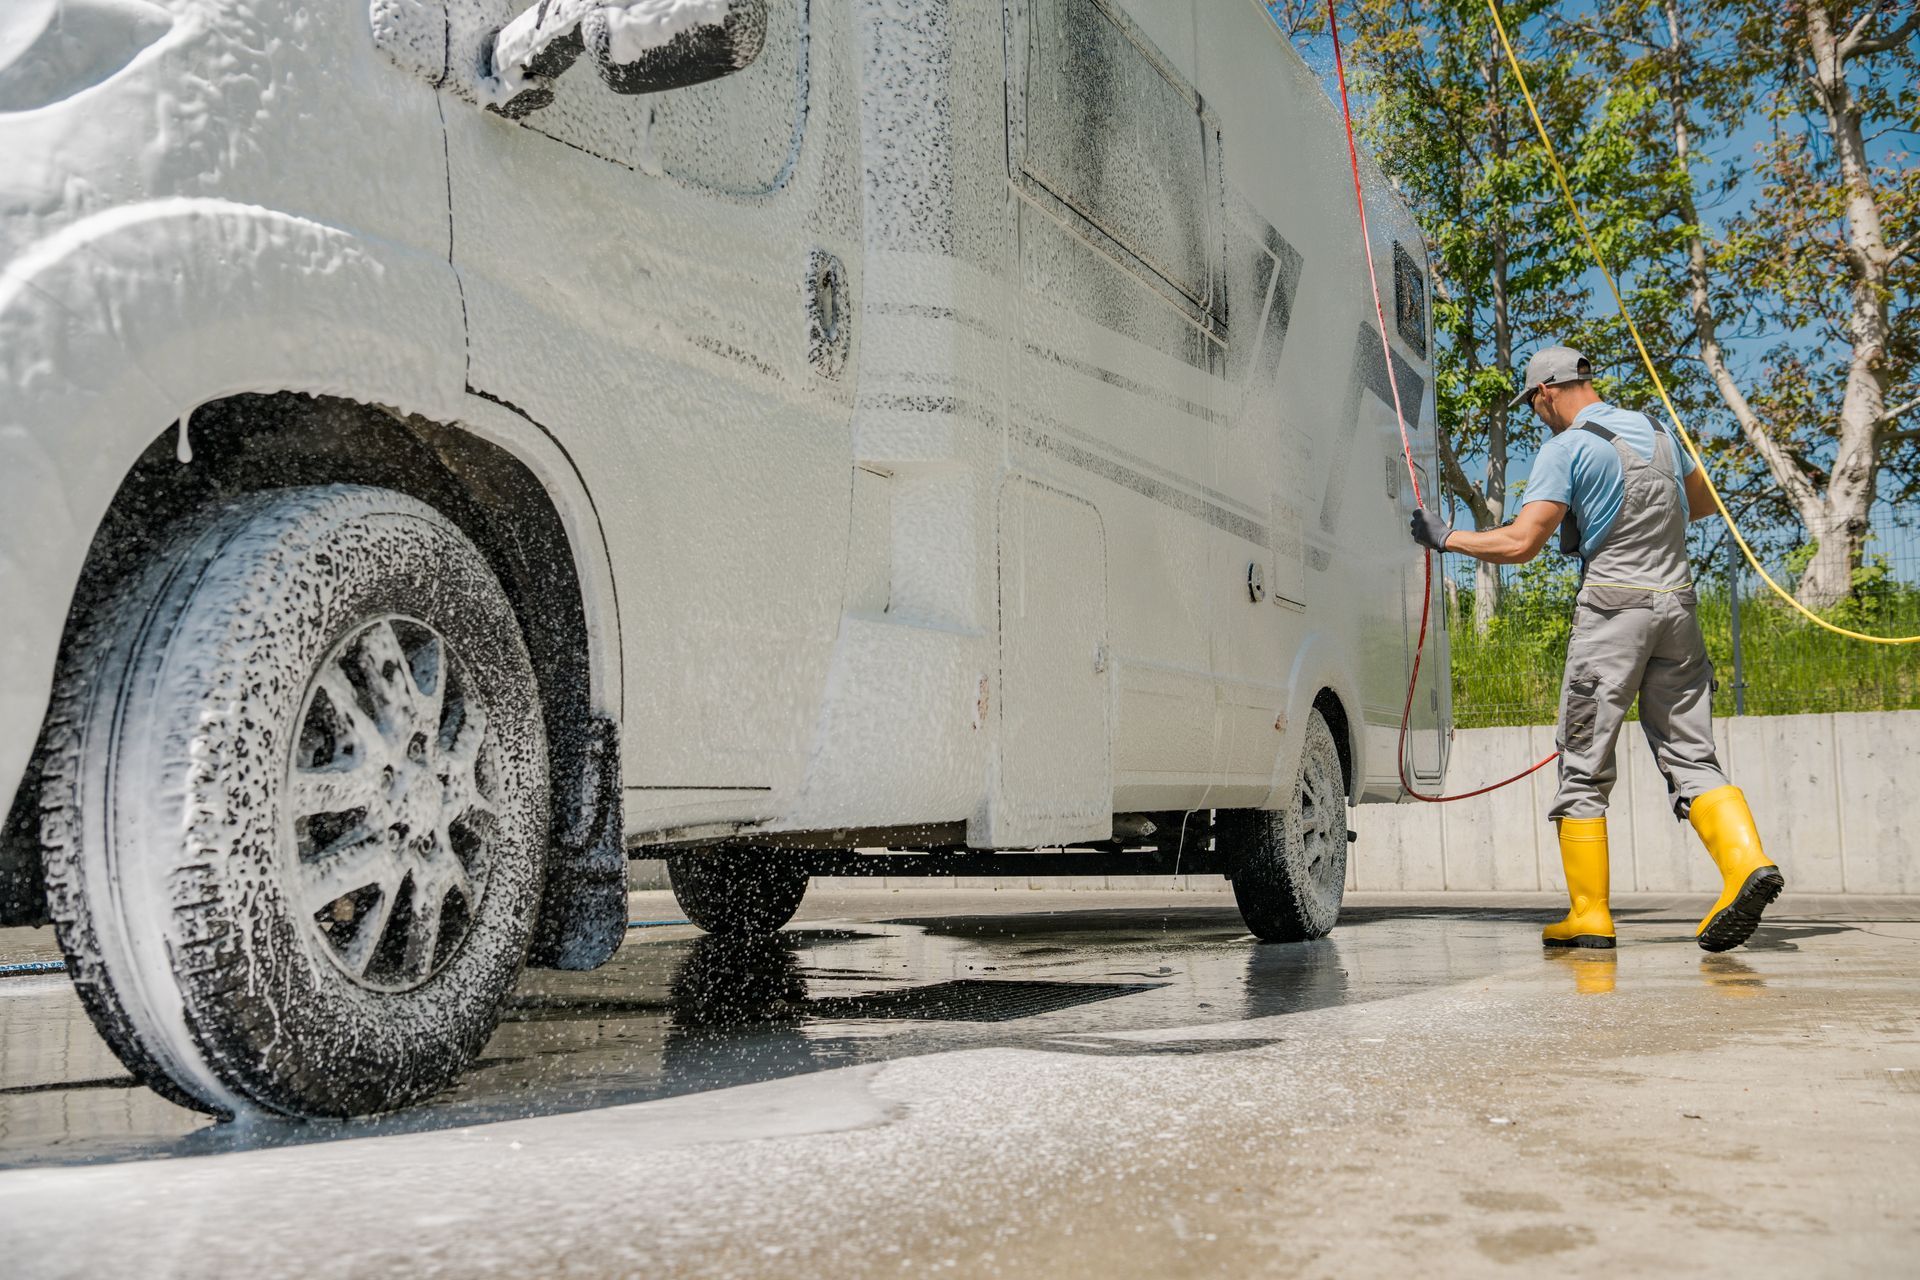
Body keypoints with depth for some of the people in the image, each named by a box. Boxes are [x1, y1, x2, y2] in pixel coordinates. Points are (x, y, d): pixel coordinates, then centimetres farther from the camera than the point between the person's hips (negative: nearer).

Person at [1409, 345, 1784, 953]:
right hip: (1677, 605, 6)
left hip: (1612, 610, -6)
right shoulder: (1656, 432, 15)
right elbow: (1702, 502, 32)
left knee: (1584, 766, 1)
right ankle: (1747, 862, -13)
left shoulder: (1567, 449, -6)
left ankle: (1589, 914, 3)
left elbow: (1520, 543, -14)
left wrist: (1446, 537, -2)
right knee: (1690, 756, 8)